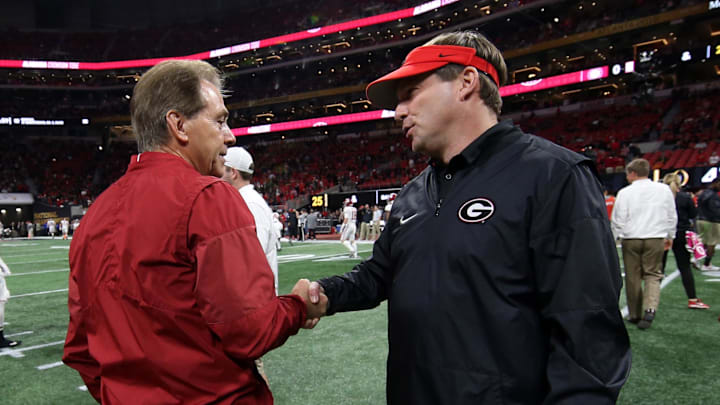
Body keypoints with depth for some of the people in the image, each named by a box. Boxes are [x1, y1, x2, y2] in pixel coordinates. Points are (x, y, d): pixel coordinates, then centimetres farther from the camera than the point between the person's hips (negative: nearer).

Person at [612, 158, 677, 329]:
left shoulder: (625, 192, -7)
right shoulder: (664, 189, 2)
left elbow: (618, 220, -4)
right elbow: (672, 216, 10)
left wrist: (621, 235, 13)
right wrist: (669, 236, 23)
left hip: (631, 239, -1)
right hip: (655, 238, 2)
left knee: (633, 277, 9)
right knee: (653, 275, 9)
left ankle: (635, 315, 19)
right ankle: (650, 309, -12)